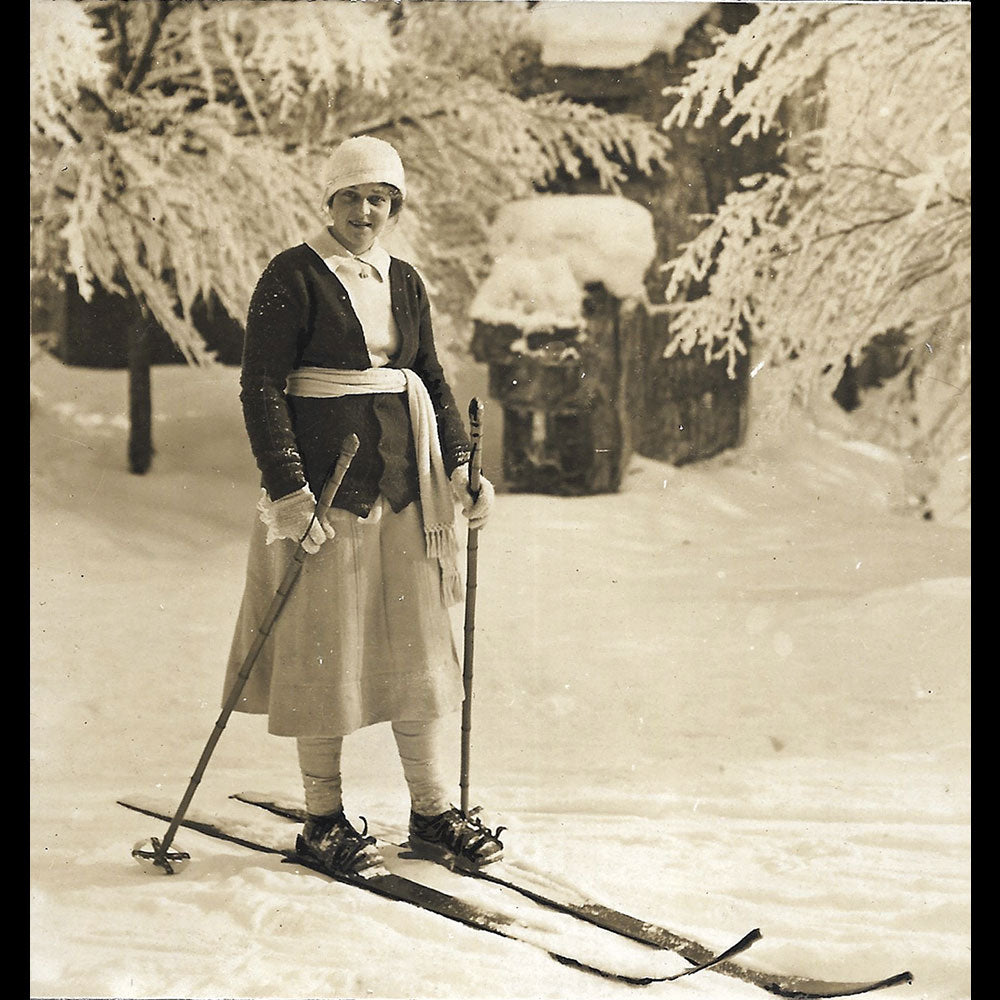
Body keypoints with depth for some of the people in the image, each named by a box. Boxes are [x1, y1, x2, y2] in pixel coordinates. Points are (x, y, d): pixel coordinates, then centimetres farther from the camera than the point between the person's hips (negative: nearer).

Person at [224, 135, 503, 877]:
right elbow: (261, 387, -10)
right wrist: (288, 491, -18)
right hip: (321, 487, -5)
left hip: (404, 483, 6)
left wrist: (460, 466, 2)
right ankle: (324, 819, 13)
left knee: (420, 644, 7)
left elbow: (432, 379, 15)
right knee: (324, 649, 0)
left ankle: (431, 810, 18)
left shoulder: (404, 282, 13)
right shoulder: (292, 278, -5)